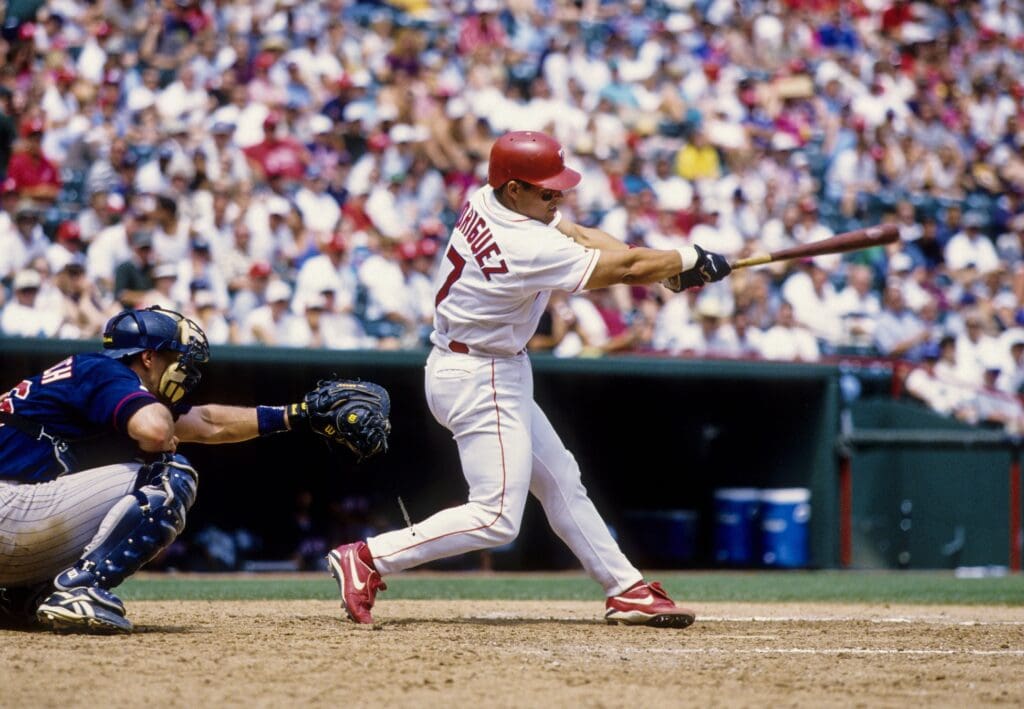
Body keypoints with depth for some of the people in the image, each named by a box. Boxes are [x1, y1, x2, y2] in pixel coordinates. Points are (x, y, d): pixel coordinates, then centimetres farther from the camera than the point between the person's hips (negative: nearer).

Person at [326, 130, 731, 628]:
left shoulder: (487, 201, -2)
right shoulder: (526, 249, -28)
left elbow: (579, 236, 5)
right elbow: (624, 269, -20)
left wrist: (663, 267, -6)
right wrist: (690, 261, -5)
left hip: (494, 377, 11)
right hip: (480, 384, -11)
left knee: (560, 482, 16)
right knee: (497, 517, -11)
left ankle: (626, 591, 23)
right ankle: (367, 559, -11)